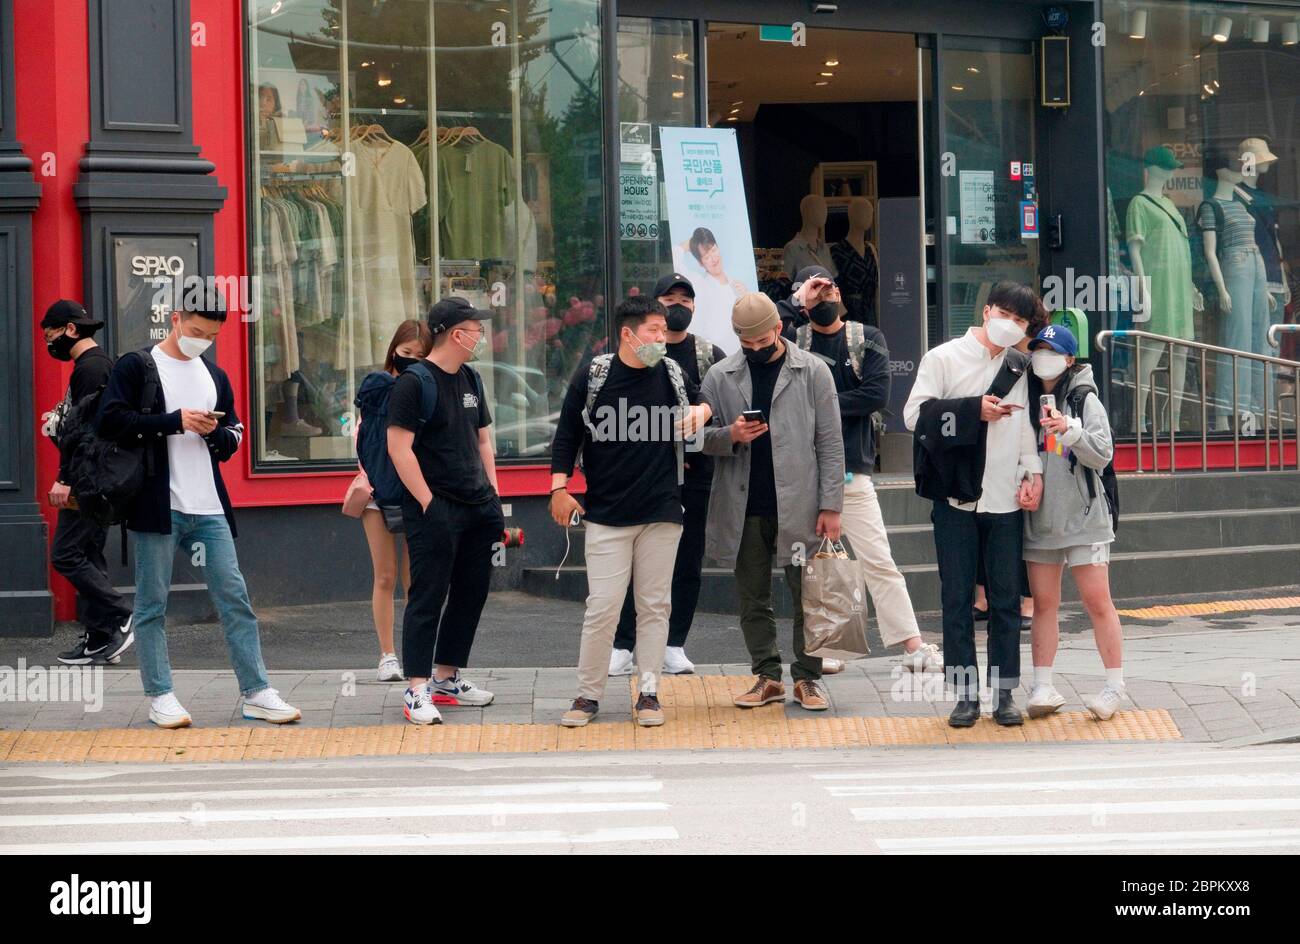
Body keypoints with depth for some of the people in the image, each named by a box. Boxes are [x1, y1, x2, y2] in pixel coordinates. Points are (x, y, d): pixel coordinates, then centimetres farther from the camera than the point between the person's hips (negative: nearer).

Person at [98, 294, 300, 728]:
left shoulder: (214, 376, 18)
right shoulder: (136, 367, -1)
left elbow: (233, 436, 23)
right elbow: (110, 420, -12)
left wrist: (216, 433, -1)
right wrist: (175, 421, -16)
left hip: (209, 509, 5)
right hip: (157, 507, -5)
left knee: (234, 598, 2)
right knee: (152, 603, 2)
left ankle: (255, 692, 6)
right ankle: (160, 696, 10)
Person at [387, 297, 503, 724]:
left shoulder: (471, 380, 15)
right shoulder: (415, 382, -10)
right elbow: (399, 448, -15)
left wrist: (493, 494, 14)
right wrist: (428, 502, -17)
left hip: (477, 509, 8)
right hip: (435, 511, -8)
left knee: (471, 594, 12)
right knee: (428, 598, -8)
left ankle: (447, 677, 23)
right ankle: (417, 690, -7)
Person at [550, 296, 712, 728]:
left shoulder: (672, 375, 5)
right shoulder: (592, 375, -2)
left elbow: (700, 402, 25)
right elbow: (568, 432, 3)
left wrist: (701, 412, 2)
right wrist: (560, 486, -4)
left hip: (662, 513, 3)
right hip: (606, 514, -3)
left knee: (655, 605, 6)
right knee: (602, 607, -4)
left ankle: (648, 693, 14)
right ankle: (588, 695, 7)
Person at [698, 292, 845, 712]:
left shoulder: (812, 373, 1)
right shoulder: (720, 377, 6)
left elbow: (830, 443, 0)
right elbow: (701, 436, 9)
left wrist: (831, 505, -6)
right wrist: (730, 436, -14)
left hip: (798, 504, -2)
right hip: (743, 507, 3)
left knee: (806, 596, 0)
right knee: (753, 599, 8)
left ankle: (807, 677, 9)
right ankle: (767, 677, 17)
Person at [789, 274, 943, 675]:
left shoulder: (868, 339, 6)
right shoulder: (793, 339, 7)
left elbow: (878, 394, -8)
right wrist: (796, 302, -13)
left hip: (851, 472, 0)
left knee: (880, 562, 1)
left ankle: (913, 647, 1)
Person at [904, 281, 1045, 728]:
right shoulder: (944, 358, -1)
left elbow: (1029, 424, 11)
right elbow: (916, 414, -8)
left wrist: (1034, 473, -3)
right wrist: (974, 410, -16)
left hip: (1007, 501, 2)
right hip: (956, 498, -2)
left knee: (1006, 599, 6)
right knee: (957, 599, 2)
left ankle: (1004, 693, 12)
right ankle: (965, 694, 9)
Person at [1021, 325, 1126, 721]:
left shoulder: (1085, 401, -3)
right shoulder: (1027, 400, 7)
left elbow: (1102, 455, -11)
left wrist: (1069, 430, -25)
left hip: (1083, 517, -4)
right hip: (1039, 520, 4)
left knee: (1098, 602, -3)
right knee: (1044, 604, 6)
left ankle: (1114, 685, 4)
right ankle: (1043, 687, 10)